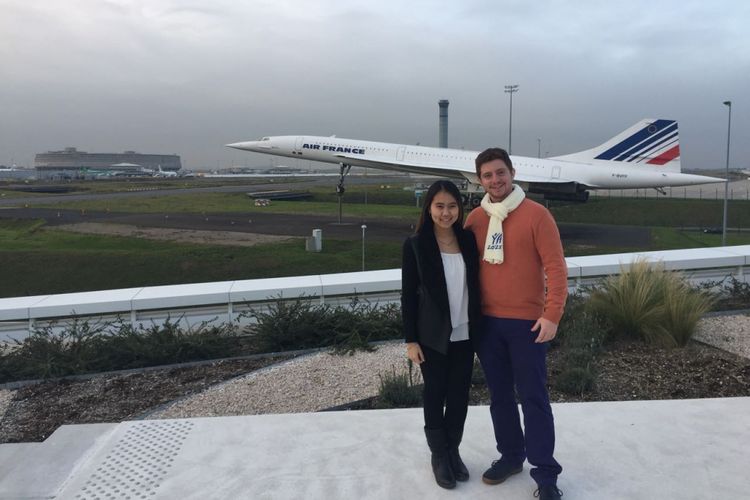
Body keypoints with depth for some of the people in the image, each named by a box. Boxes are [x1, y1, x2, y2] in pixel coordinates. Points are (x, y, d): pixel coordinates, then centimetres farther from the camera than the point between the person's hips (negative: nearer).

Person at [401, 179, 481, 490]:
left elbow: (475, 286, 7)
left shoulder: (469, 240, 2)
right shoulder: (415, 245, -7)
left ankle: (453, 451, 32)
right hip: (433, 337, -3)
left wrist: (480, 327, 5)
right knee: (435, 396, 9)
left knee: (460, 396, 11)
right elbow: (408, 295, -6)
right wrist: (411, 340, -8)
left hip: (465, 335, 3)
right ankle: (439, 455, 28)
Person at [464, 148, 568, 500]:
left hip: (526, 322, -4)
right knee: (500, 396, 14)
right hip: (486, 322, 5)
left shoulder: (536, 215, -7)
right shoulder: (475, 219, 6)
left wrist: (552, 315, -17)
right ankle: (510, 456, 31)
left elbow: (555, 268, -9)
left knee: (533, 397, 1)